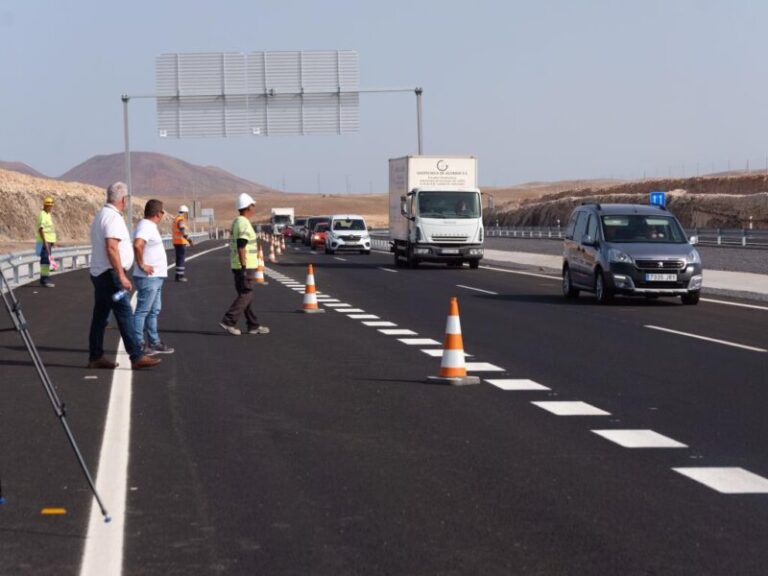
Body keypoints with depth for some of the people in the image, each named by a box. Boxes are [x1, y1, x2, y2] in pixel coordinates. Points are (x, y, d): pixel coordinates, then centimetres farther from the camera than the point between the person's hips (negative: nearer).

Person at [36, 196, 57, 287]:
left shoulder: (48, 215, 18)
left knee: (46, 260, 12)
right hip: (44, 241, -10)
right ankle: (45, 279, -15)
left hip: (49, 241, 10)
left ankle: (43, 279, 16)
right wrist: (45, 242, -25)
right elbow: (40, 229, -20)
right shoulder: (42, 215, -13)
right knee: (46, 260, -13)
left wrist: (53, 241, 22)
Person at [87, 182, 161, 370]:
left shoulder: (101, 215, 17)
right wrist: (121, 275, -26)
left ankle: (95, 357, 15)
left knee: (100, 316, 12)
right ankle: (137, 357, -12)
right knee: (124, 314, -10)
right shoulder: (114, 217, -15)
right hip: (110, 273, -10)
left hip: (98, 272, 10)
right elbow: (111, 248, -25)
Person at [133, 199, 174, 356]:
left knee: (154, 311, 15)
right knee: (142, 311, -5)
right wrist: (142, 265, -25)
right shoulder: (145, 226, -17)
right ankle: (138, 344, -2)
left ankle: (154, 343, 23)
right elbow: (137, 245, -35)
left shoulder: (149, 226, 15)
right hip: (148, 278, -10)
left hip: (156, 277, 10)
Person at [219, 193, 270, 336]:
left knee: (245, 295, 11)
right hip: (245, 266, -10)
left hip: (238, 265, 10)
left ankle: (253, 325, 15)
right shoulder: (244, 224, -17)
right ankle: (229, 321, -10)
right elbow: (240, 247, -23)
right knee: (246, 295, -6)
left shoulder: (237, 222, 14)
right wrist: (244, 268, -24)